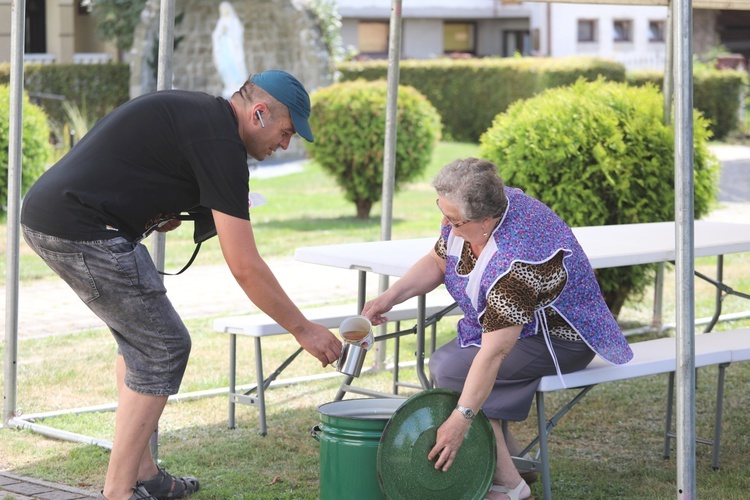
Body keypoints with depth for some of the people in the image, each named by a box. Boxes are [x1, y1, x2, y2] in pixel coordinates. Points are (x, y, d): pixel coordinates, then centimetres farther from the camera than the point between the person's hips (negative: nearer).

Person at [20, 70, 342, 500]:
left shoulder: (192, 110, 19)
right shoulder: (220, 142, -12)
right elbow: (245, 266, -13)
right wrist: (303, 329, -4)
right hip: (83, 230, -10)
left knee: (140, 338, 20)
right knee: (163, 348, -3)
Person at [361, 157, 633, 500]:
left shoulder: (517, 263, -37)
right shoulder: (465, 215, -11)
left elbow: (494, 353, -37)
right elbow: (437, 262, 8)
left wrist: (460, 420, -36)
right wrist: (389, 297, -7)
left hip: (561, 340, -10)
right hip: (511, 325, 10)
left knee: (452, 370, -21)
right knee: (440, 360, 1)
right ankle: (511, 456, 9)